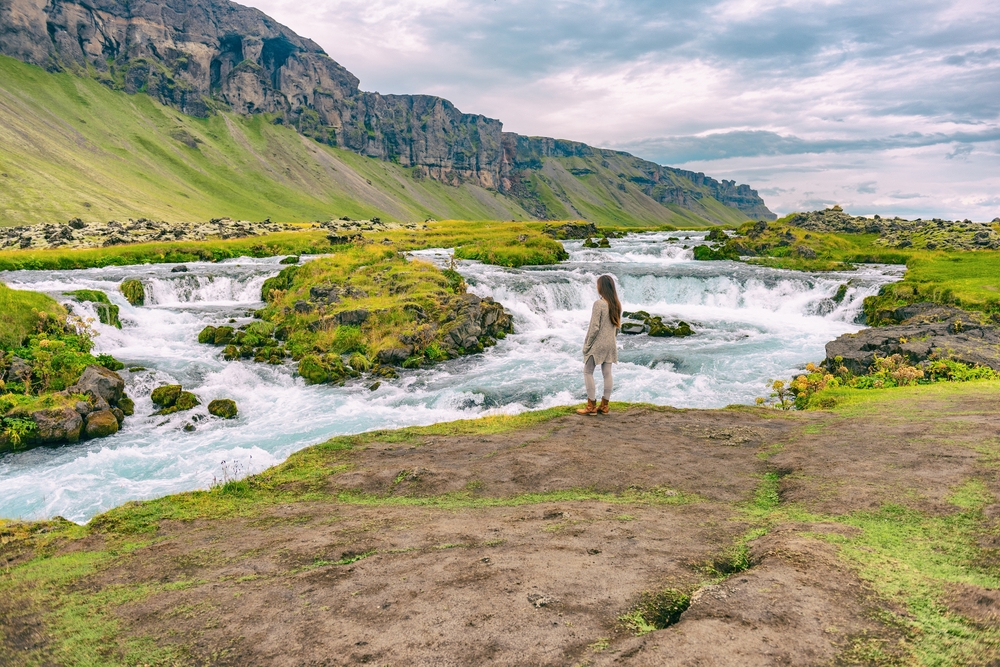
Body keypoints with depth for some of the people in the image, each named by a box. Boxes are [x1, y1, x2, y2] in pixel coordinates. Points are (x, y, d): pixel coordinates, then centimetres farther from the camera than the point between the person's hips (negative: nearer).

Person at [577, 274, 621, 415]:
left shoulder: (599, 303, -17)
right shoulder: (616, 304, 5)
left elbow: (594, 327, -17)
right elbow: (618, 325, 12)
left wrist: (587, 344, -10)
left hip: (598, 344, -7)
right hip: (611, 344, 7)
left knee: (588, 372, 3)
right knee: (607, 373, 9)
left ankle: (591, 406, 2)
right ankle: (604, 406, 13)